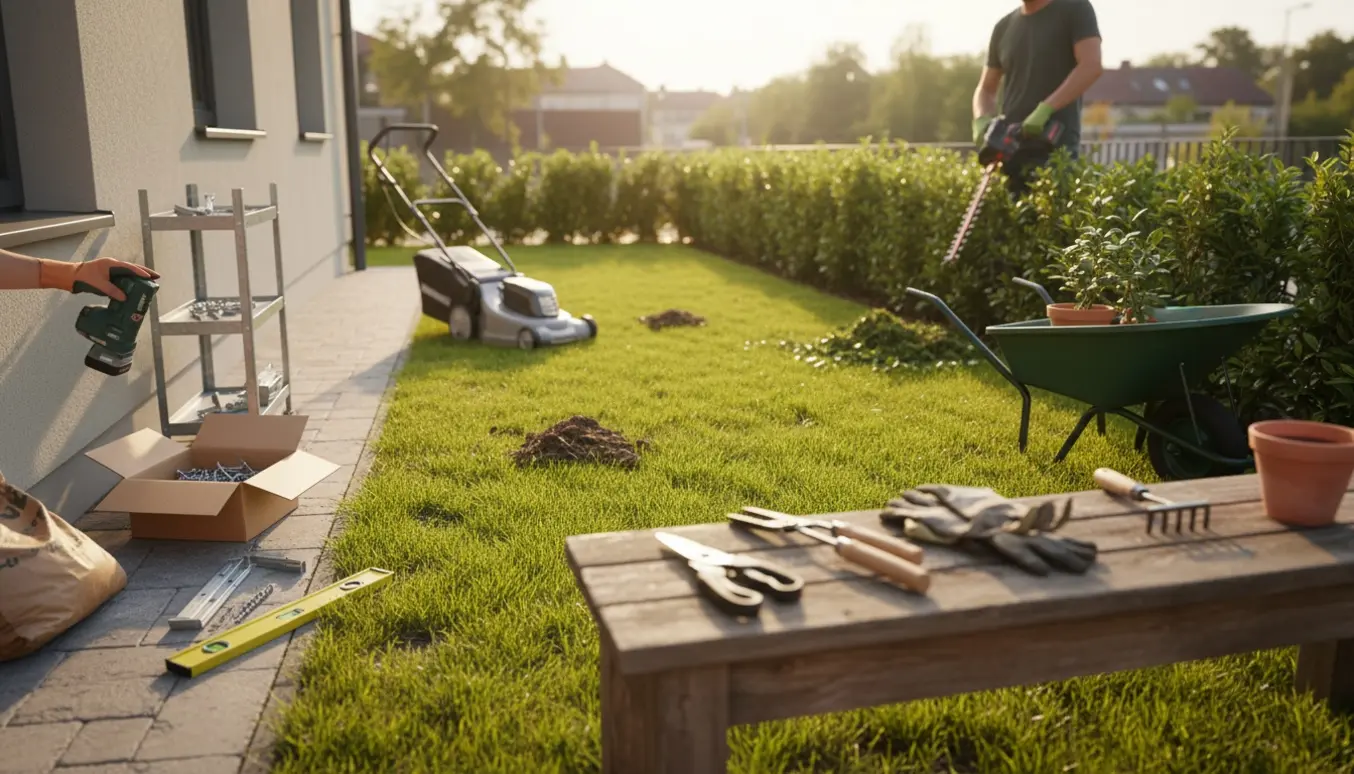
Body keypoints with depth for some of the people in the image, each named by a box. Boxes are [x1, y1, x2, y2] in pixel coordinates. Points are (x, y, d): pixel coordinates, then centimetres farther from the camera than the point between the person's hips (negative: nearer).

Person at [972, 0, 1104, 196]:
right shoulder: (1004, 27, 18)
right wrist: (982, 120, -2)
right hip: (1009, 151, 6)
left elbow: (1091, 65, -11)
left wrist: (1044, 109, -23)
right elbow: (986, 89, 21)